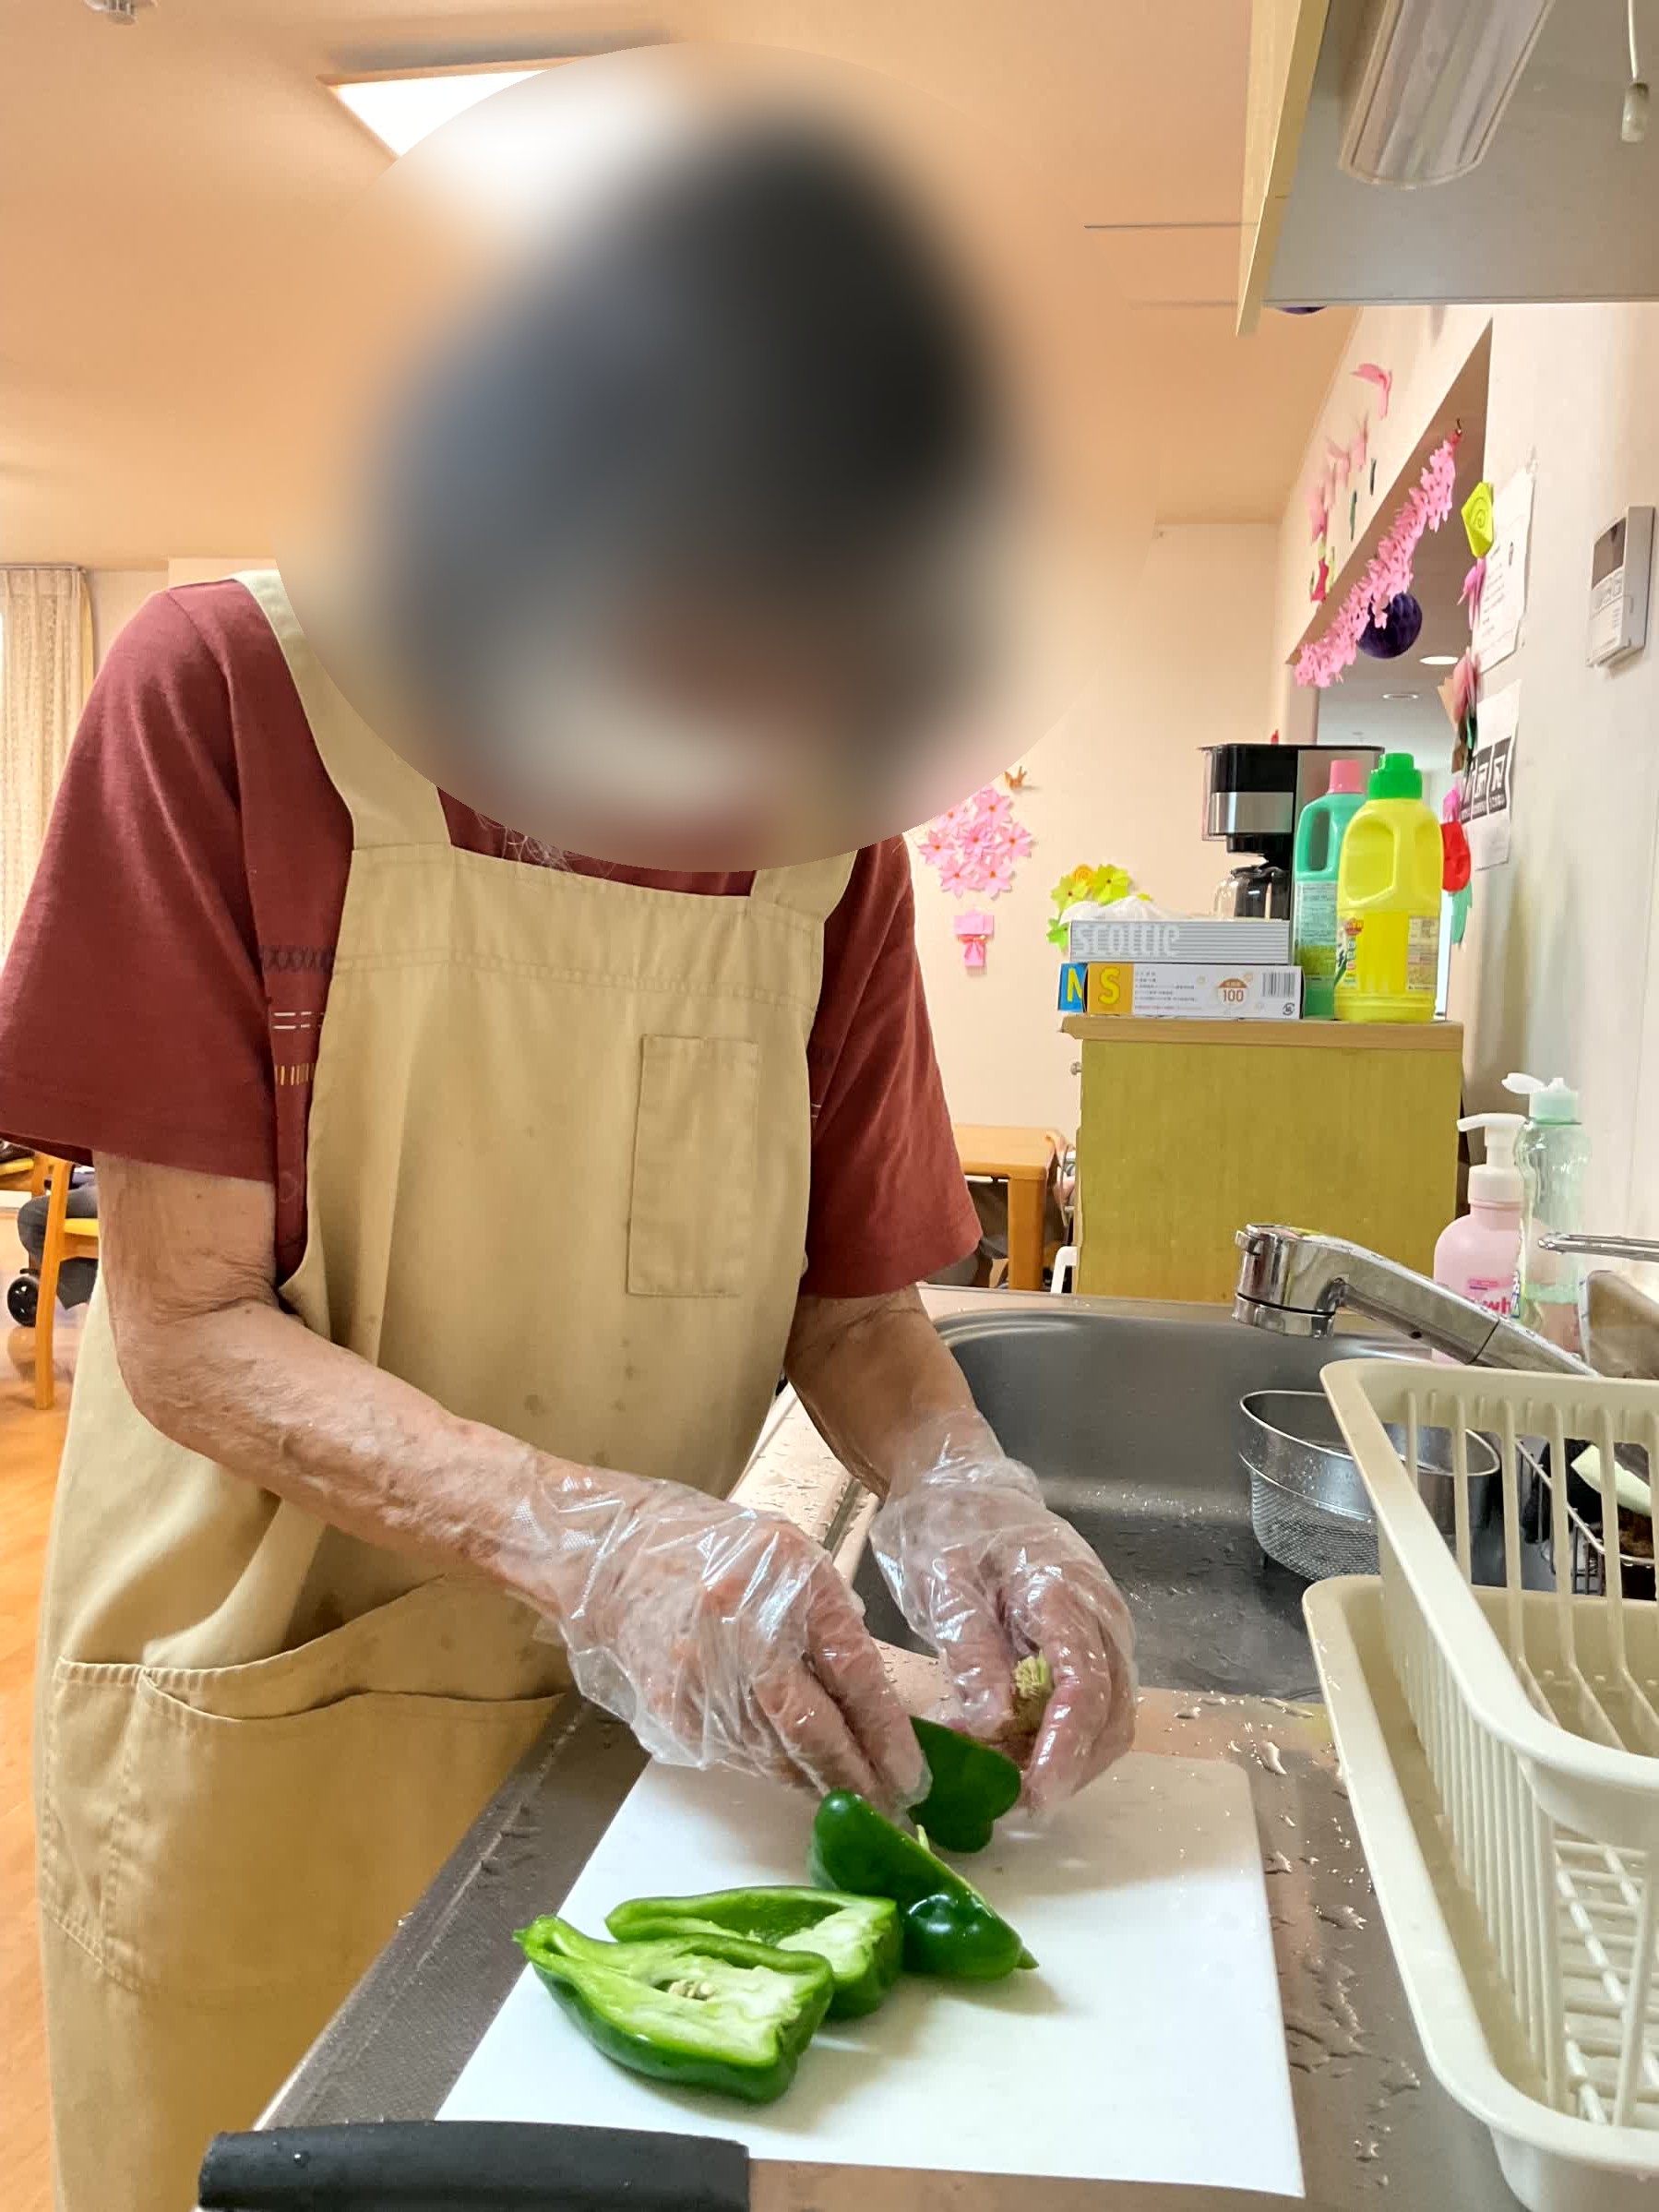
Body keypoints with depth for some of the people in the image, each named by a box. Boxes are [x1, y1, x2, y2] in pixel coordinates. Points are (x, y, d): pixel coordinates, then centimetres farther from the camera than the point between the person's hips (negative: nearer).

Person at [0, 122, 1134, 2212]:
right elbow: (186, 1330, -17)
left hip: (642, 1705, 4)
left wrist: (951, 1487, -22)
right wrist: (576, 1530, -31)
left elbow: (853, 1302, -1)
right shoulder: (227, 690, -16)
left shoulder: (828, 824, -5)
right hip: (262, 1709, -3)